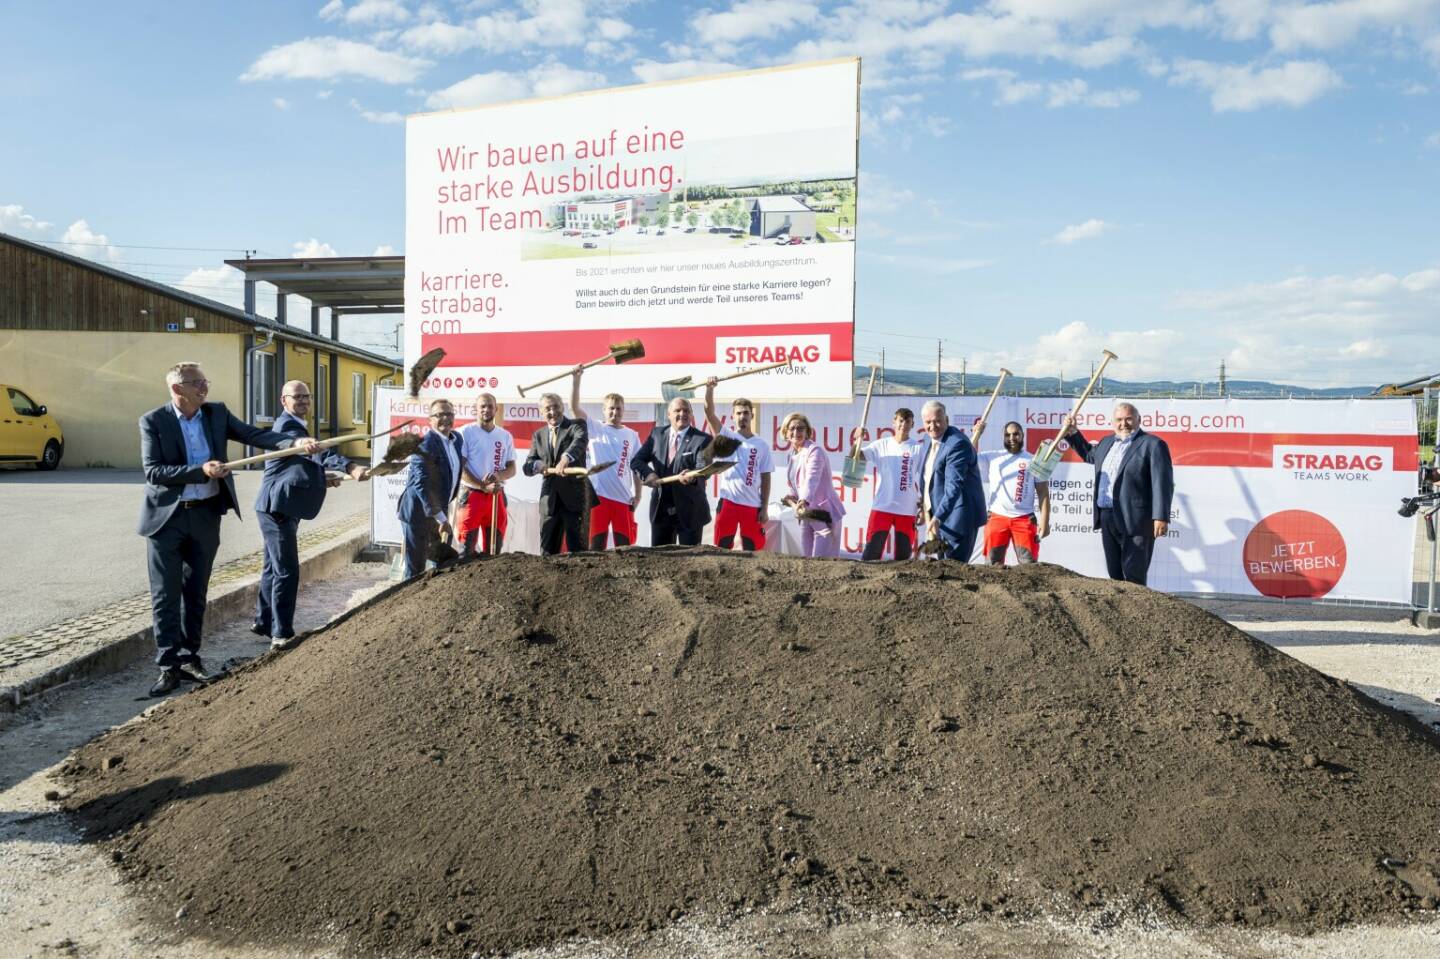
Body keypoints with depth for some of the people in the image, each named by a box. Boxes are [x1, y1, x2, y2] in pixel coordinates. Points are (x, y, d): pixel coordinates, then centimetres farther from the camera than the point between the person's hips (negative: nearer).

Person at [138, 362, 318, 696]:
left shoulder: (216, 413, 2)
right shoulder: (153, 421, -9)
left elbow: (254, 434, -8)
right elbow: (152, 471, -15)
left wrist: (296, 442, -23)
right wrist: (201, 471, -25)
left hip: (205, 515, 4)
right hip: (166, 518, -3)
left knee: (196, 591, 13)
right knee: (166, 595, 2)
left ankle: (189, 658, 24)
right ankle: (169, 666, 10)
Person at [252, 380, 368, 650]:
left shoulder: (294, 425, 19)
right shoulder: (286, 425, -16)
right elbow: (317, 450, -34)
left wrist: (324, 478, 9)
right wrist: (350, 467, -48)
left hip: (281, 508, 11)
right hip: (277, 508, -11)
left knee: (273, 567, 19)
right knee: (287, 570, -9)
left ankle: (263, 622, 30)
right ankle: (282, 634, -5)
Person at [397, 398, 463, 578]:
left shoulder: (456, 439, 5)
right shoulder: (425, 444, -21)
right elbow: (421, 484, -27)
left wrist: (444, 514, 14)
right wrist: (441, 518, -26)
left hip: (438, 511, 8)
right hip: (419, 513, -8)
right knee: (416, 569, 0)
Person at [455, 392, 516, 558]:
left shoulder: (506, 436, 10)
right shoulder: (466, 432, -3)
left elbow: (512, 468, 10)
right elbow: (459, 468, -7)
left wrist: (498, 476, -13)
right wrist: (483, 486, -16)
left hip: (497, 496, 4)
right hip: (471, 494, -4)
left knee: (494, 549, 10)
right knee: (467, 549, -6)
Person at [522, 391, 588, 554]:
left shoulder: (577, 425, 1)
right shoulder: (538, 435, 16)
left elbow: (580, 441, -22)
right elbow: (528, 467, 11)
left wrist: (566, 458, -43)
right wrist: (539, 465, -14)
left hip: (573, 497, -5)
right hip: (549, 500, 5)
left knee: (577, 548, -5)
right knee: (548, 551, 7)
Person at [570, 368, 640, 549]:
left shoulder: (632, 435, 10)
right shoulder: (595, 429, 5)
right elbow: (575, 407, -6)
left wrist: (637, 495, 3)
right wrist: (576, 378, -15)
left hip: (624, 498, 2)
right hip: (598, 495, -2)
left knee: (625, 545, 5)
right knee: (596, 542, 1)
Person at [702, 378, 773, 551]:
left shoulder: (762, 445, 7)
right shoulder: (726, 437, 6)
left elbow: (765, 479, 6)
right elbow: (709, 412, -7)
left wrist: (764, 509, 1)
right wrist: (709, 388, -21)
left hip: (753, 505, 1)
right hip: (728, 502, -1)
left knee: (751, 549, 5)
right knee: (723, 547, 1)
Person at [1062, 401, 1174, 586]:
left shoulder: (1153, 444, -6)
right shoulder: (1107, 442, 17)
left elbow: (1163, 484, -13)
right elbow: (1090, 455, 40)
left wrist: (1161, 518, -21)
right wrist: (1072, 433, 27)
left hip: (1135, 521, -7)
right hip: (1107, 519, 7)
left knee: (1134, 576, -5)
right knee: (1115, 575, 11)